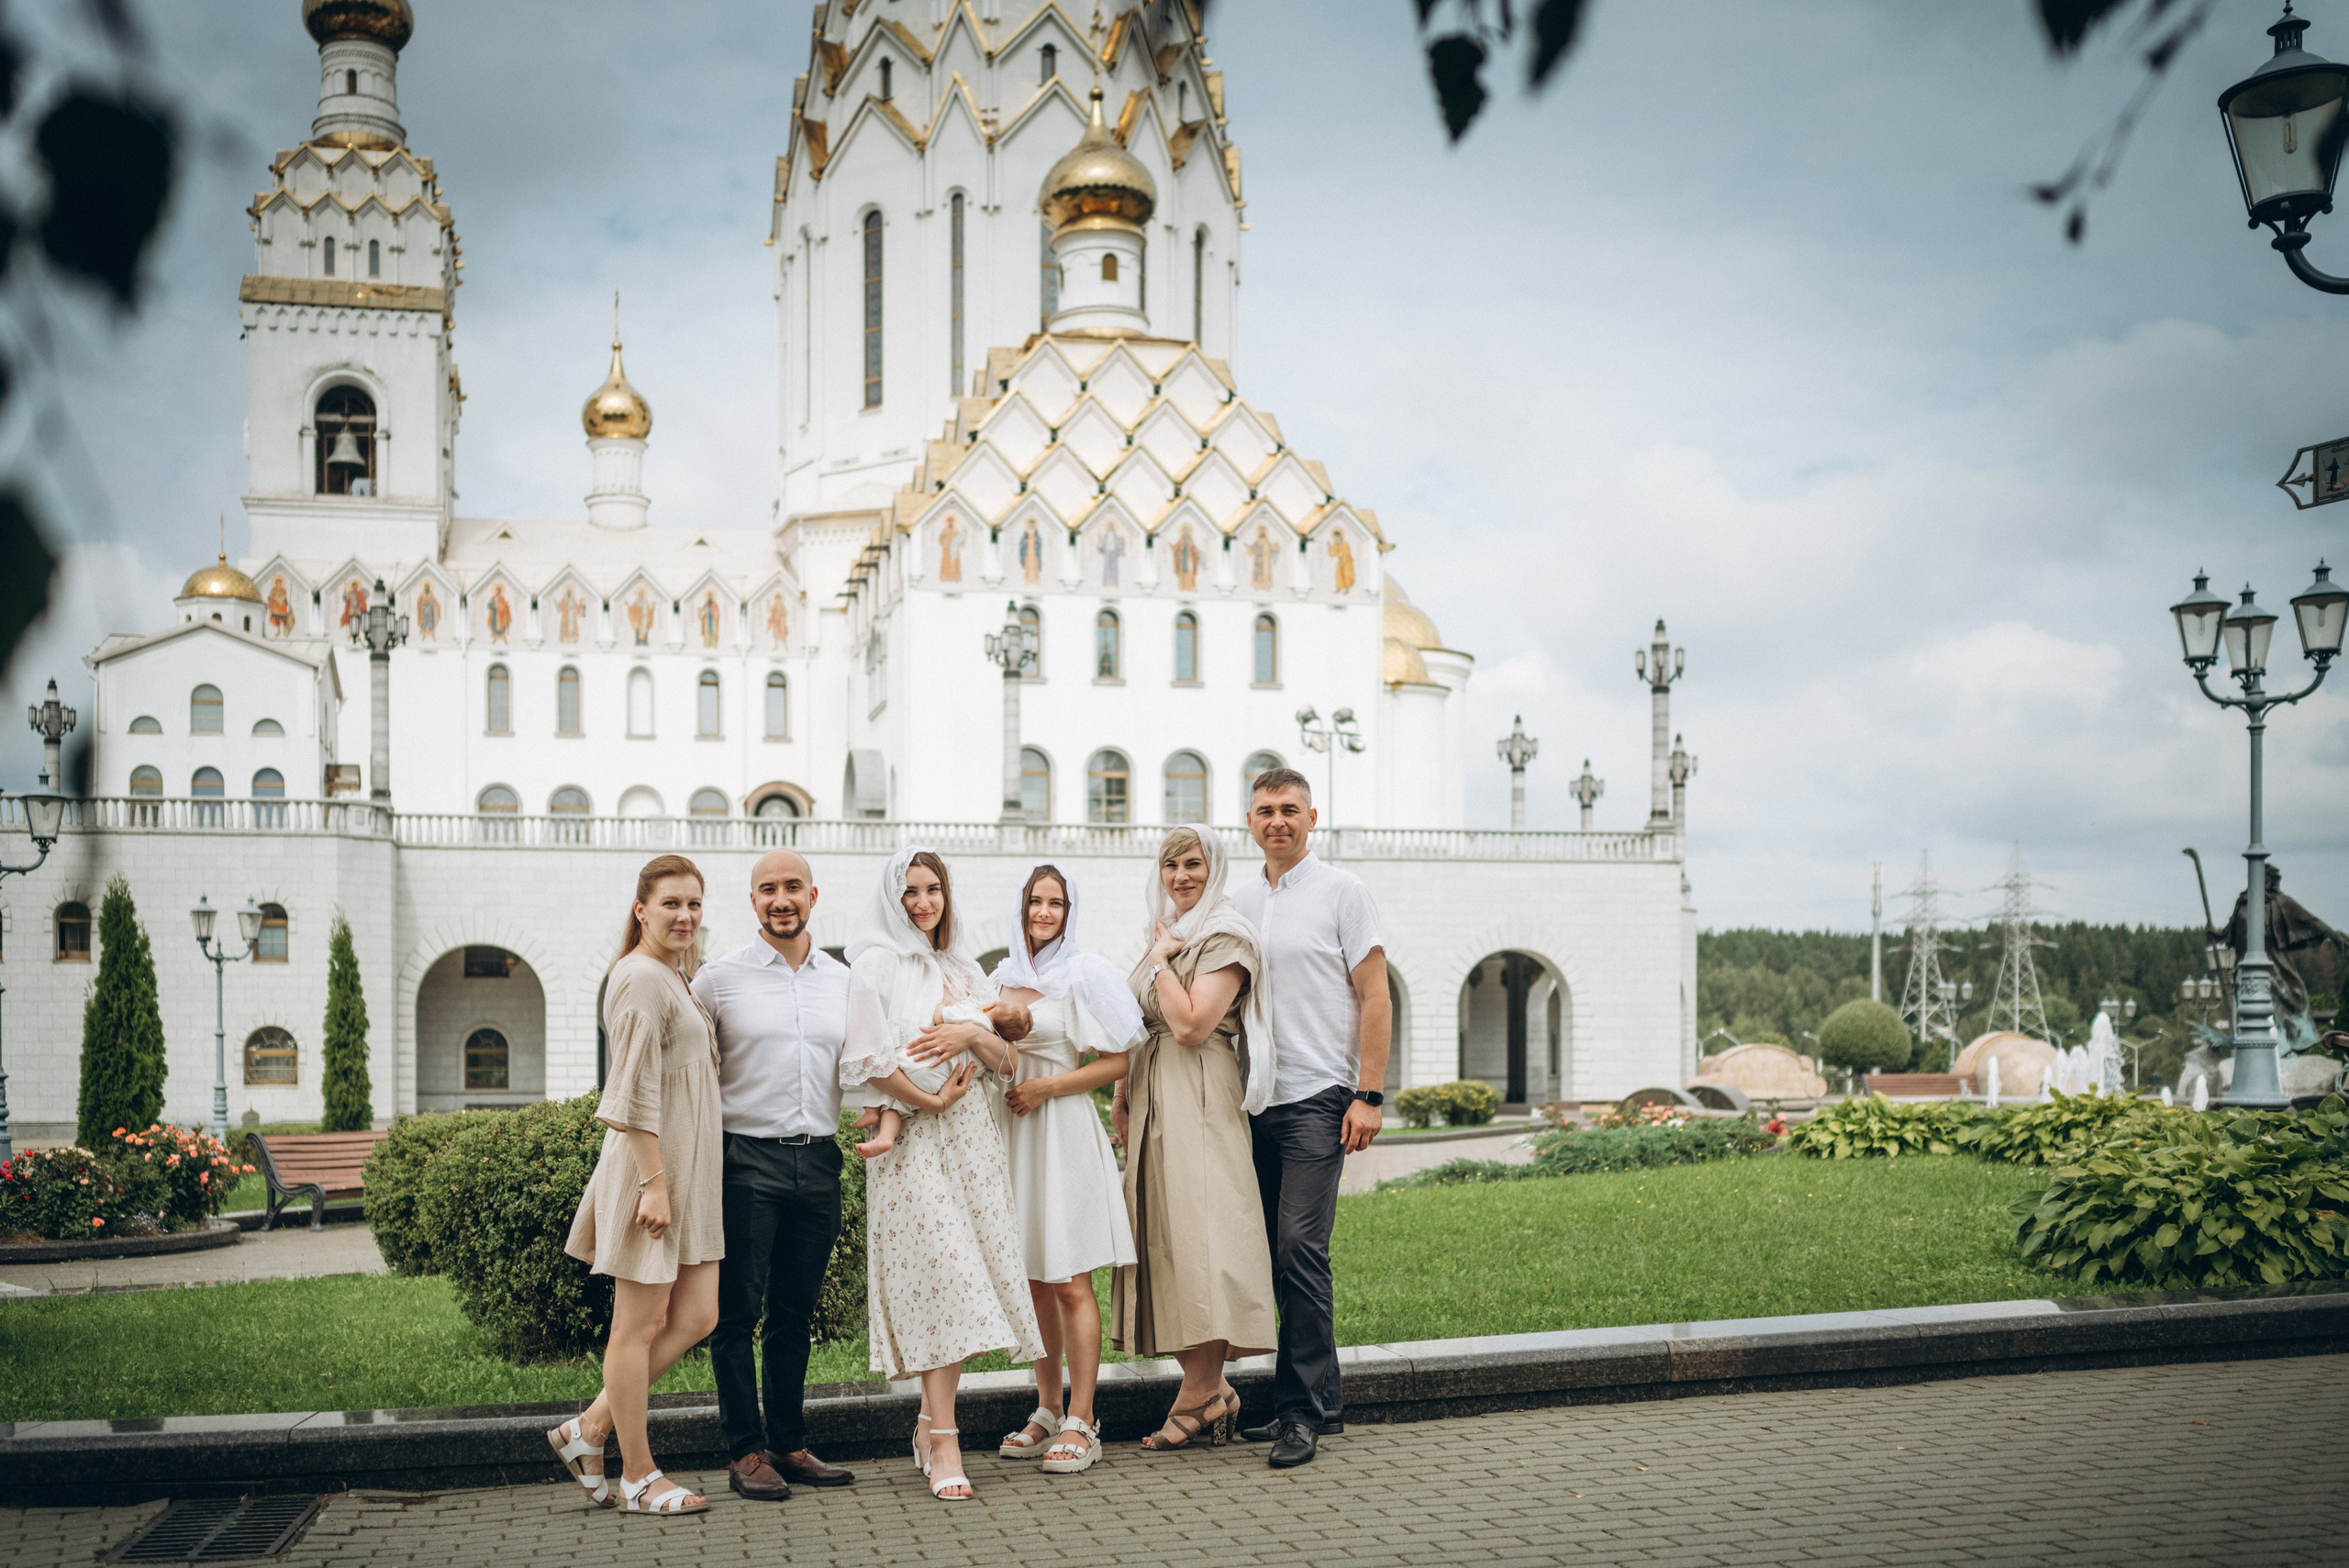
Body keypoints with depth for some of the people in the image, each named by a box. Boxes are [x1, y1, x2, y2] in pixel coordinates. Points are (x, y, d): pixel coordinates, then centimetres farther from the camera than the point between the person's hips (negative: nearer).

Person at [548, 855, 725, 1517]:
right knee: (640, 1326, 0)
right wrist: (653, 1183, -21)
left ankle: (589, 1428, 18)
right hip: (649, 1166, -10)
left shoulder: (673, 978, 18)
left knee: (696, 1318, 9)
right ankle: (639, 1478, 9)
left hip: (687, 1172, 10)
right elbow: (636, 1093, -19)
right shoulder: (642, 978, -14)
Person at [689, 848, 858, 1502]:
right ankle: (746, 1451, 7)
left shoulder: (843, 980, 11)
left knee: (796, 1312, 11)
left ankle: (789, 1444, 19)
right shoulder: (719, 977, -1)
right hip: (748, 1159, -4)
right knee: (740, 1311, -1)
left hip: (819, 1160, 4)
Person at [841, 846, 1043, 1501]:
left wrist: (973, 1036, -7)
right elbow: (866, 1057, -9)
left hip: (971, 1135, 6)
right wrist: (927, 1100, -10)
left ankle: (931, 1419, 15)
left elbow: (1006, 1058, 12)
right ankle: (944, 1442, -11)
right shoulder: (876, 965, 1)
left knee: (969, 1275, 2)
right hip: (914, 1137, -6)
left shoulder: (964, 970, 18)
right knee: (938, 1272, -12)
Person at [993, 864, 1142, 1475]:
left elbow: (1117, 1061, -8)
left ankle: (1080, 1423, -3)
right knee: (1034, 1281, 9)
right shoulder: (1003, 976, 14)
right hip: (1013, 1133, 6)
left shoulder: (1085, 975, -4)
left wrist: (1045, 1088, -12)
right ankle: (1048, 1411, 18)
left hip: (1064, 1131, -6)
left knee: (1070, 1282, -6)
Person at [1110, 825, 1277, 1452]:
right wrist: (1123, 1096, 16)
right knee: (1164, 1235, 5)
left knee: (1197, 1233, -12)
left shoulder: (1226, 938, -7)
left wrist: (1161, 963, -8)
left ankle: (1198, 1396, -7)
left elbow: (1191, 1025, -18)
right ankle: (1210, 1389, 9)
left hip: (1199, 1099, -9)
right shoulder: (1166, 934, 19)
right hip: (1153, 1098, 9)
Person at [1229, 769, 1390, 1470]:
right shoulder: (1240, 901, 14)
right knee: (1279, 1253, 7)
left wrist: (1368, 1096, -11)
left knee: (1299, 1246, -13)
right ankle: (1323, 1399, 18)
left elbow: (1375, 998, -4)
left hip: (1317, 1097, -6)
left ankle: (1301, 1411, -6)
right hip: (1257, 1102, 6)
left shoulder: (1341, 891, -1)